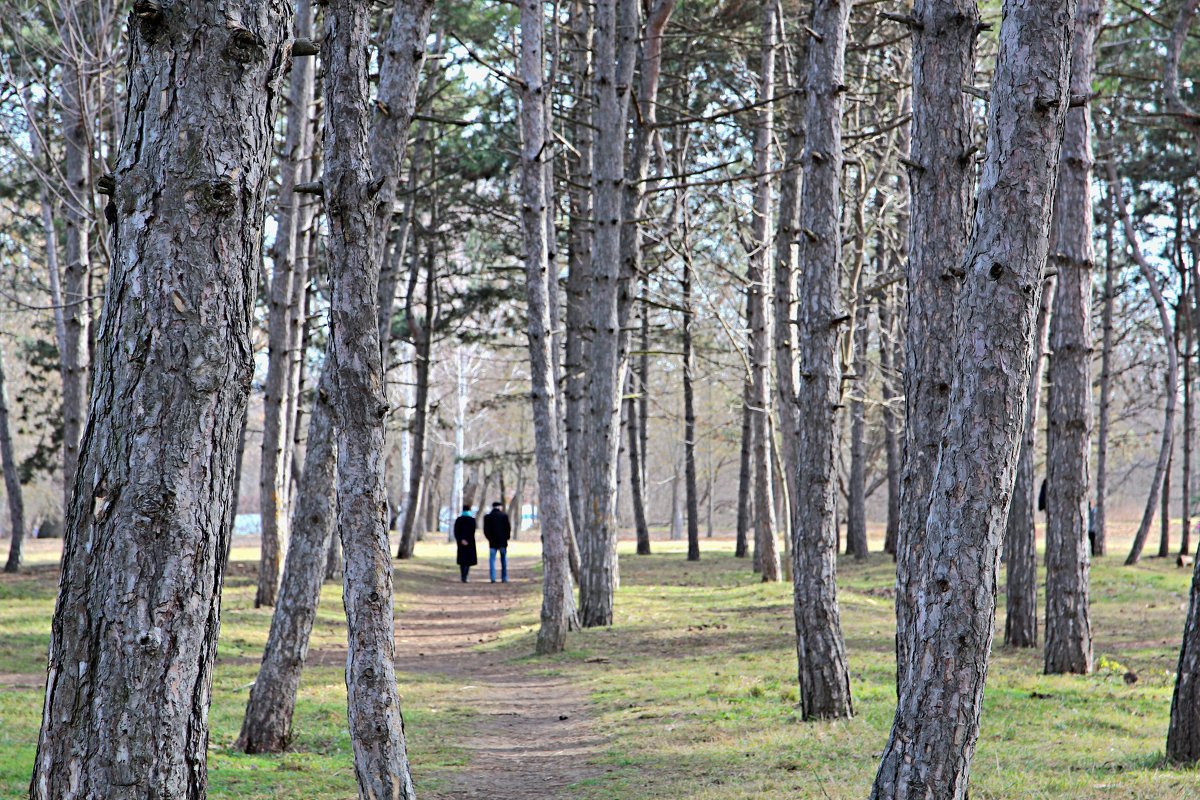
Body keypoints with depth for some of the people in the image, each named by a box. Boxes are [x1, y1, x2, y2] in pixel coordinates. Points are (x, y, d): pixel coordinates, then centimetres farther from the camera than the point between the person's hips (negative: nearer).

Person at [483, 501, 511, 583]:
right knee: (504, 560, 9)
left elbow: (486, 530, 1)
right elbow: (508, 528, -2)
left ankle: (493, 578, -8)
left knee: (492, 560, 2)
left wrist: (489, 538, 12)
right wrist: (506, 537, 10)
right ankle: (504, 578, 8)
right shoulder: (504, 516, -3)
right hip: (503, 542, 0)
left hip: (492, 542, 0)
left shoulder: (487, 517, 0)